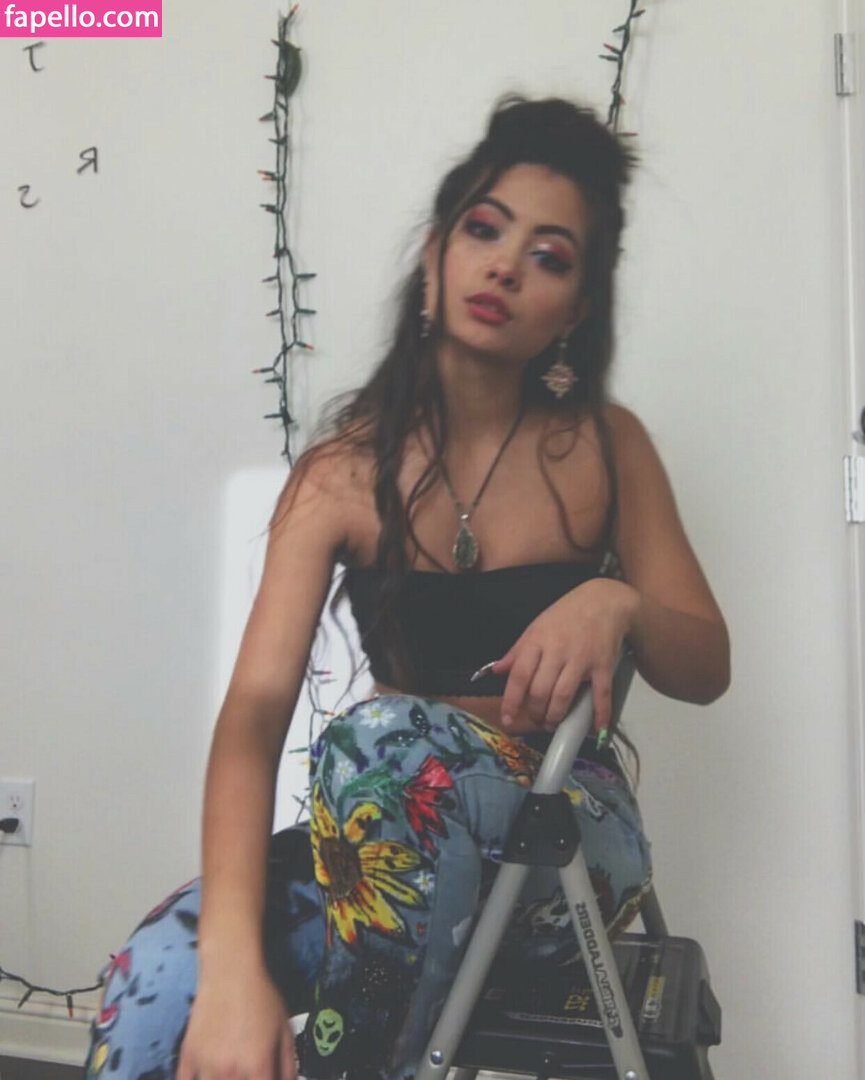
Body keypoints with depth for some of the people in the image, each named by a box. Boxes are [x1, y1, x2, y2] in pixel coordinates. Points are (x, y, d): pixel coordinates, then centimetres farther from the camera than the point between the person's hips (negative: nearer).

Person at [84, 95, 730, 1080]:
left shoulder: (606, 449, -1)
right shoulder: (343, 472, -3)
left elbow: (708, 664, 4)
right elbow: (255, 708, -14)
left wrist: (618, 603, -21)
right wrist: (235, 964, -29)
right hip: (391, 835, 1)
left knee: (384, 738, -34)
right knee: (160, 976, -28)